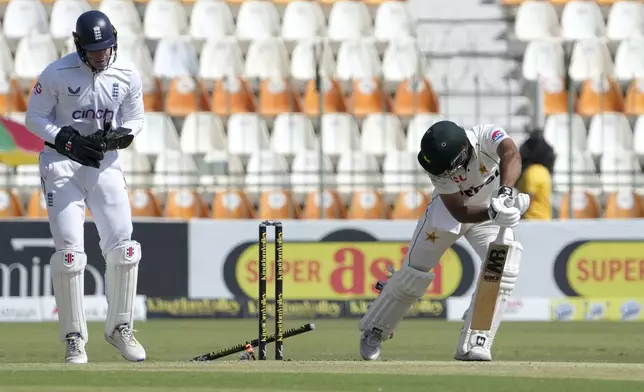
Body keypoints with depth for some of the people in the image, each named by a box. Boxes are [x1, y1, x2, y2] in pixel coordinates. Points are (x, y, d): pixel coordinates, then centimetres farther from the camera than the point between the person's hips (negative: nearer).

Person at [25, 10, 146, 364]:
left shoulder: (127, 77, -2)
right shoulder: (57, 74, -12)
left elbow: (134, 123, 7)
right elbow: (34, 118, -7)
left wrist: (114, 137, -16)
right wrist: (69, 140, -21)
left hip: (105, 163, 3)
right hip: (62, 163, -3)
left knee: (123, 249, -3)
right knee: (69, 252, -9)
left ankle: (119, 328, 14)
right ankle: (74, 338, 1)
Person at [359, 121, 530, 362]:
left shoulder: (487, 135, -35)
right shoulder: (440, 167, -32)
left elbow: (511, 155, -56)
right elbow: (459, 212, -34)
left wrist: (505, 194, -72)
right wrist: (492, 213, -53)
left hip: (491, 208, 1)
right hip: (449, 210, -1)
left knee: (504, 269, -21)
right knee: (413, 275, 1)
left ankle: (474, 345, -14)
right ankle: (374, 330, 24)